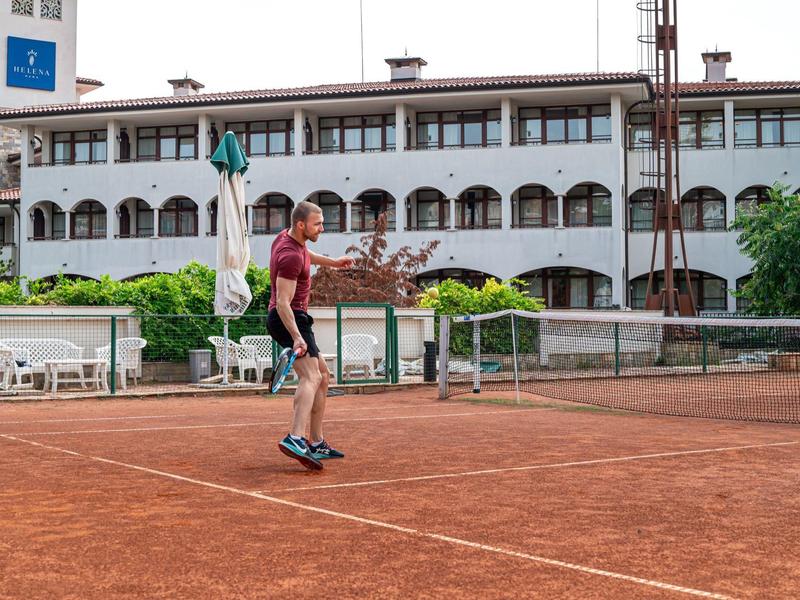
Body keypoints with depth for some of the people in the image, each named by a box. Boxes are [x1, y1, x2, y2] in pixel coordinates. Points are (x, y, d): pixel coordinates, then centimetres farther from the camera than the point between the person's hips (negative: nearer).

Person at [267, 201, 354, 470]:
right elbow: (283, 302, -28)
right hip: (289, 319, -11)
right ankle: (296, 439, -44)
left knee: (322, 375, 17)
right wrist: (297, 337, -37)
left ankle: (317, 443, 20)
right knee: (310, 376, -25)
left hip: (295, 318, 11)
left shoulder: (287, 236, 8)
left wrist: (333, 262, 44)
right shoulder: (291, 257, -22)